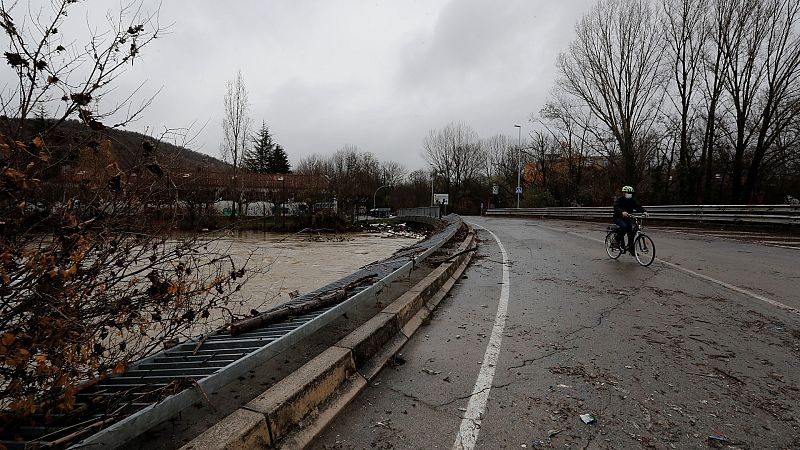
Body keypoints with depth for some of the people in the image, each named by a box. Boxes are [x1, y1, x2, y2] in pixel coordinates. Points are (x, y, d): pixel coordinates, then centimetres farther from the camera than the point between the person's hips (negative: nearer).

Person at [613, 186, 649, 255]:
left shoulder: (632, 200, 3)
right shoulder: (619, 199, -13)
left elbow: (638, 206, -8)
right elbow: (616, 208, -31)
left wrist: (644, 211, -29)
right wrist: (622, 212, -51)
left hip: (627, 218, 5)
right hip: (618, 218, -5)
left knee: (631, 231, -8)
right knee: (624, 226, -32)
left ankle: (631, 248, 3)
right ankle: (618, 240, -14)